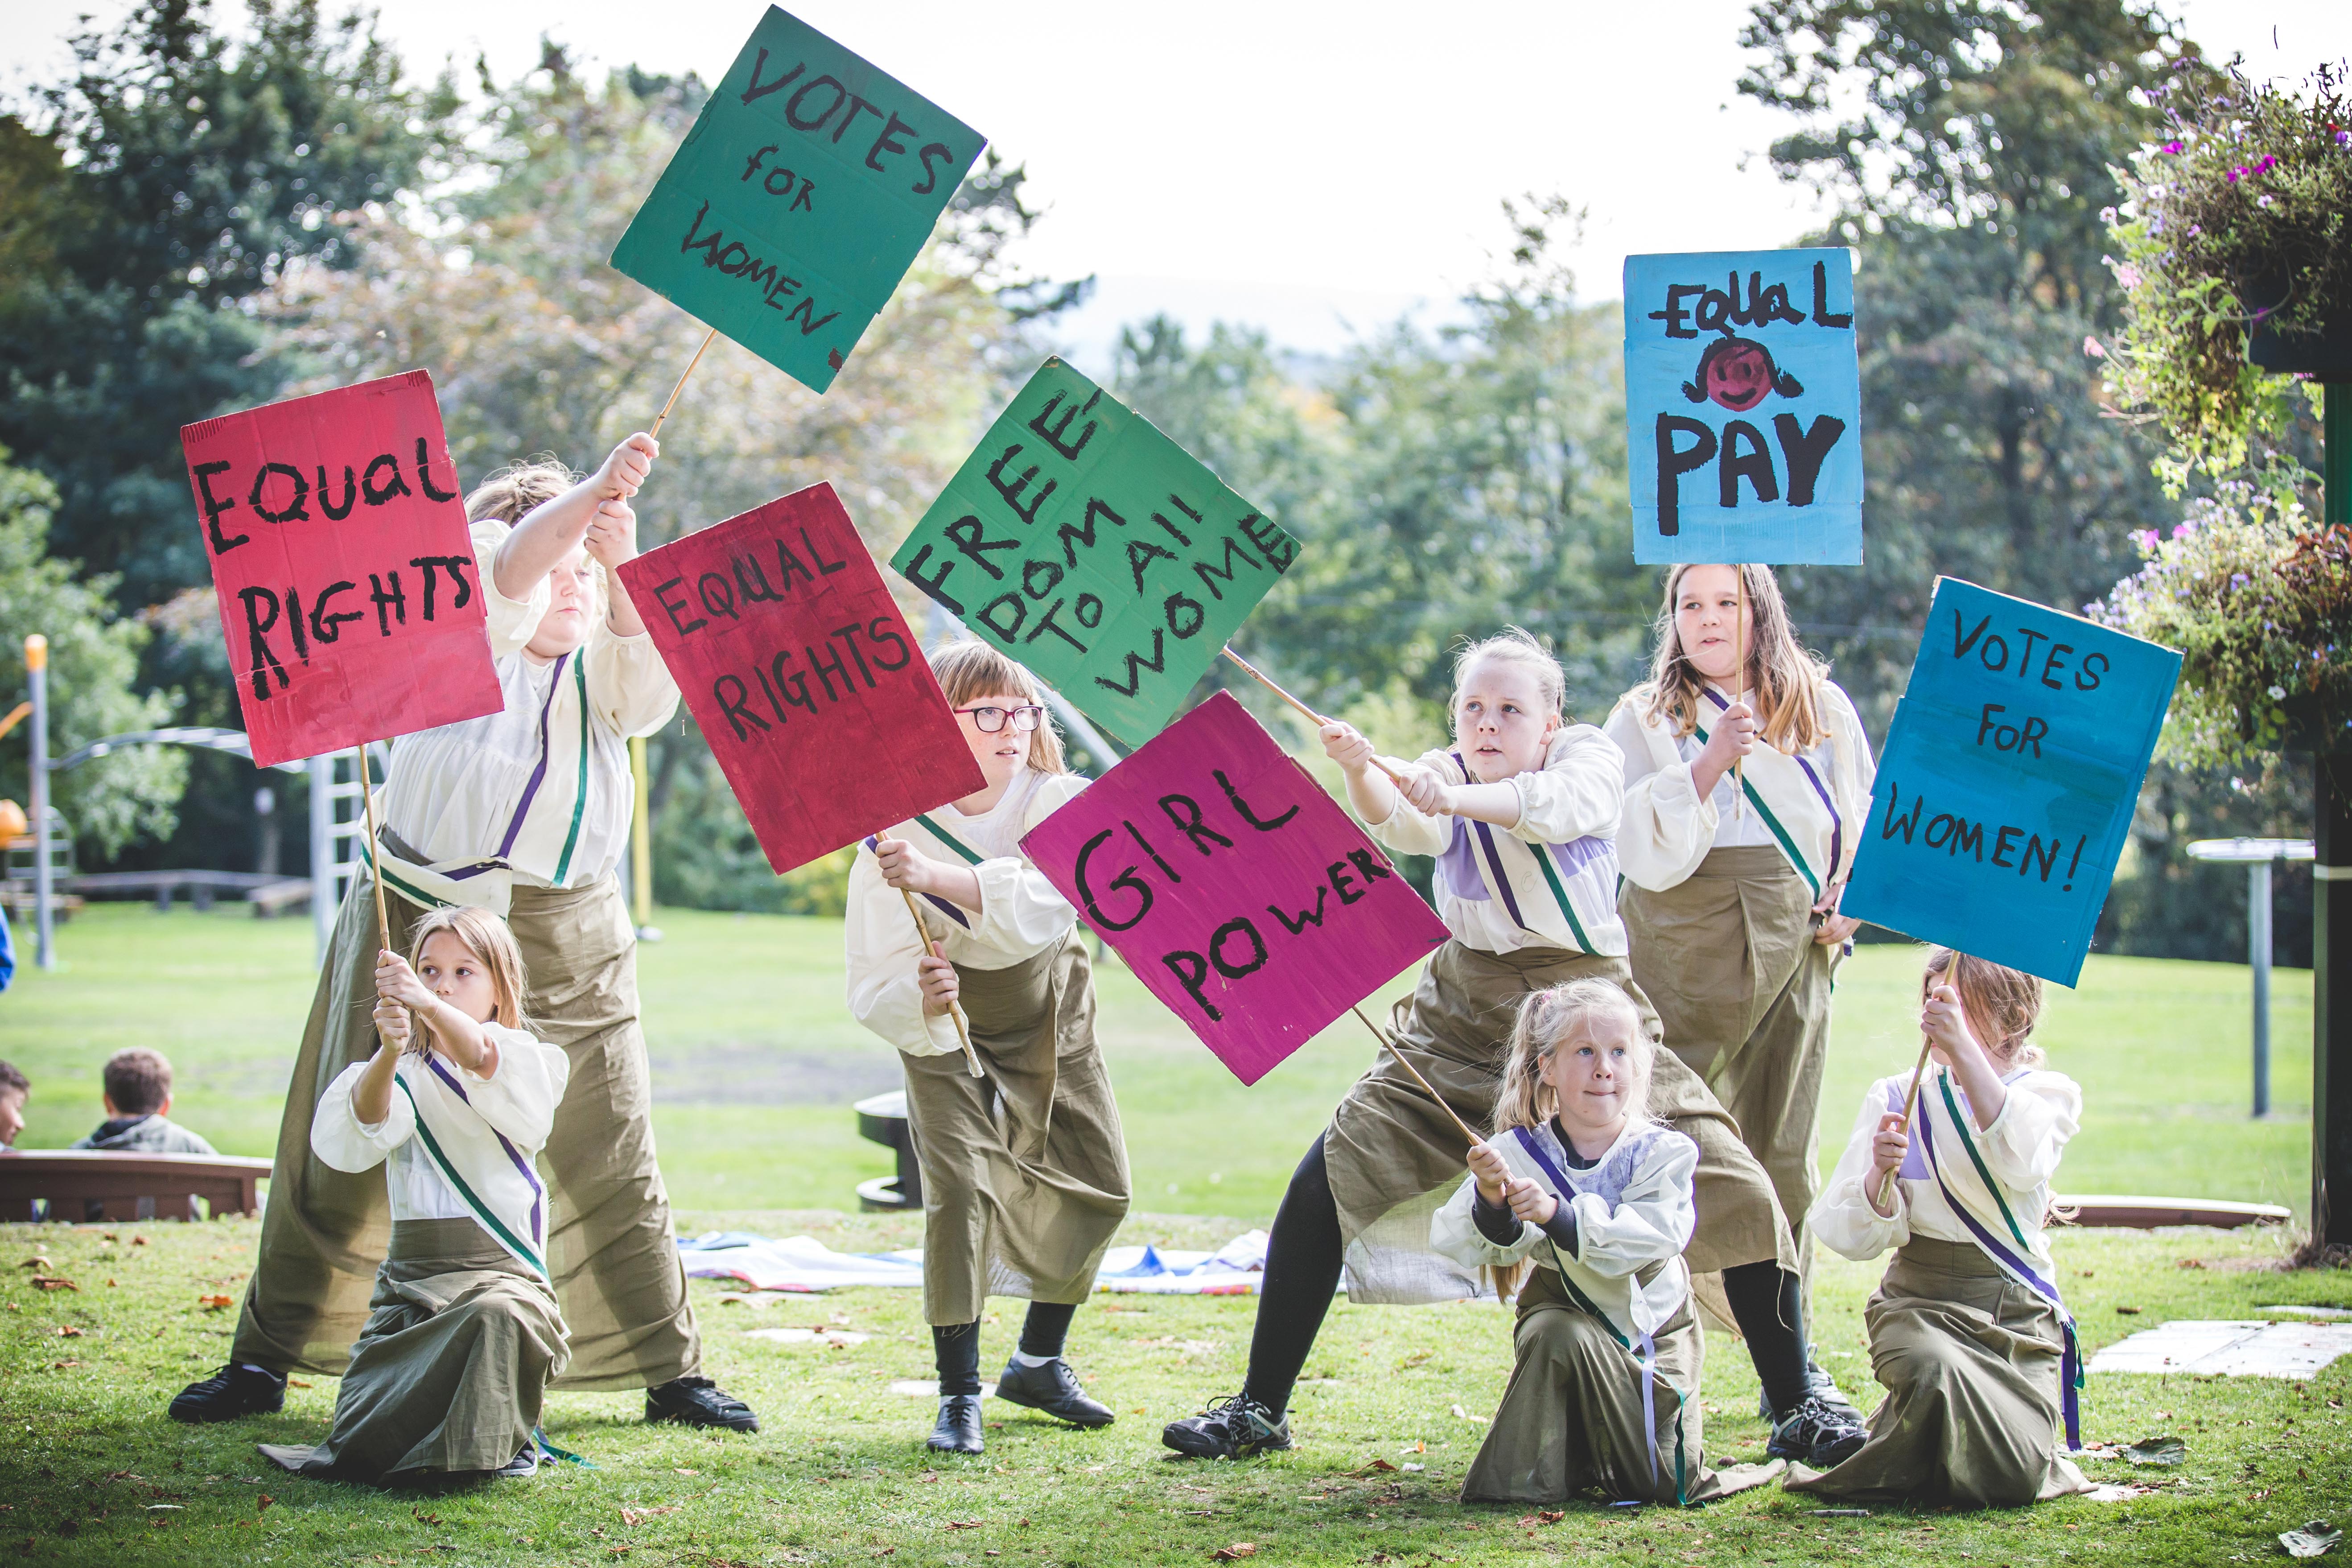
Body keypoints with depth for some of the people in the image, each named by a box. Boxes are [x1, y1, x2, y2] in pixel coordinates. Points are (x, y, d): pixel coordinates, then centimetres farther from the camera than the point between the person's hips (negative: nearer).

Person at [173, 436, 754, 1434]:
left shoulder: (600, 668, 12)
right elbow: (505, 581, -18)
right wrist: (590, 493, -31)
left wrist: (623, 565, -24)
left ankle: (672, 1372, 11)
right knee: (351, 1158, 1)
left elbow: (655, 683, -11)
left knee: (610, 1171, 2)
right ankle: (262, 1361, 10)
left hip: (568, 948, 3)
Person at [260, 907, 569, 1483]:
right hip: (411, 1274, 2)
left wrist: (427, 1004, -40)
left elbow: (483, 1063, -21)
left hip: (499, 1267, -2)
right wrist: (389, 1053, -35)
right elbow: (366, 1121, -14)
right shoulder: (409, 1076, 11)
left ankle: (495, 1440, -14)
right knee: (361, 1432, -18)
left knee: (500, 1315, -40)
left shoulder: (522, 1064, 6)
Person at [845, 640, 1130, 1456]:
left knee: (1099, 1188, 6)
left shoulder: (1062, 802, -21)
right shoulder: (894, 839, -24)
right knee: (961, 1184, -20)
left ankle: (1039, 1361, 27)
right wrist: (920, 1001, -46)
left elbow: (1043, 905, -41)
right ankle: (959, 1394, -12)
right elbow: (873, 991, -23)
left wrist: (937, 877, -54)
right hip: (946, 1023, -3)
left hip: (1050, 1014, 3)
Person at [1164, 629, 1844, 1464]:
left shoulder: (1589, 753, -4)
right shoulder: (1447, 771, 1)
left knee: (1733, 1193, -13)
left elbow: (1561, 805, -30)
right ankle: (1259, 1410, 3)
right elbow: (1408, 824, -24)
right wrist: (1361, 775, -47)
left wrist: (1460, 797, -49)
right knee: (1325, 1182, -9)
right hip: (1461, 1022, 2)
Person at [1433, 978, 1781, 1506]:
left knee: (1672, 1482, -8)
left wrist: (1557, 1214, -42)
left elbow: (1652, 1236, -28)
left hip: (1653, 1326, 0)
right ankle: (1531, 1476, -11)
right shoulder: (1519, 1153, -10)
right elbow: (1493, 1249, -20)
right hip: (1565, 1313, 0)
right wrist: (1492, 1204, -43)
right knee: (1558, 1336, -35)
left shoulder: (1661, 1151, -12)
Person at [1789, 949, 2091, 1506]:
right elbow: (1854, 1238, -1)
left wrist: (1964, 1048, -30)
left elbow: (2021, 1164, -22)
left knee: (2014, 1477, -19)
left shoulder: (2048, 1093, 4)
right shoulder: (1896, 1099, 7)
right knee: (1932, 1373, -35)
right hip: (1921, 1301, 0)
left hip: (2019, 1312, 0)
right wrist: (1880, 1174, -22)